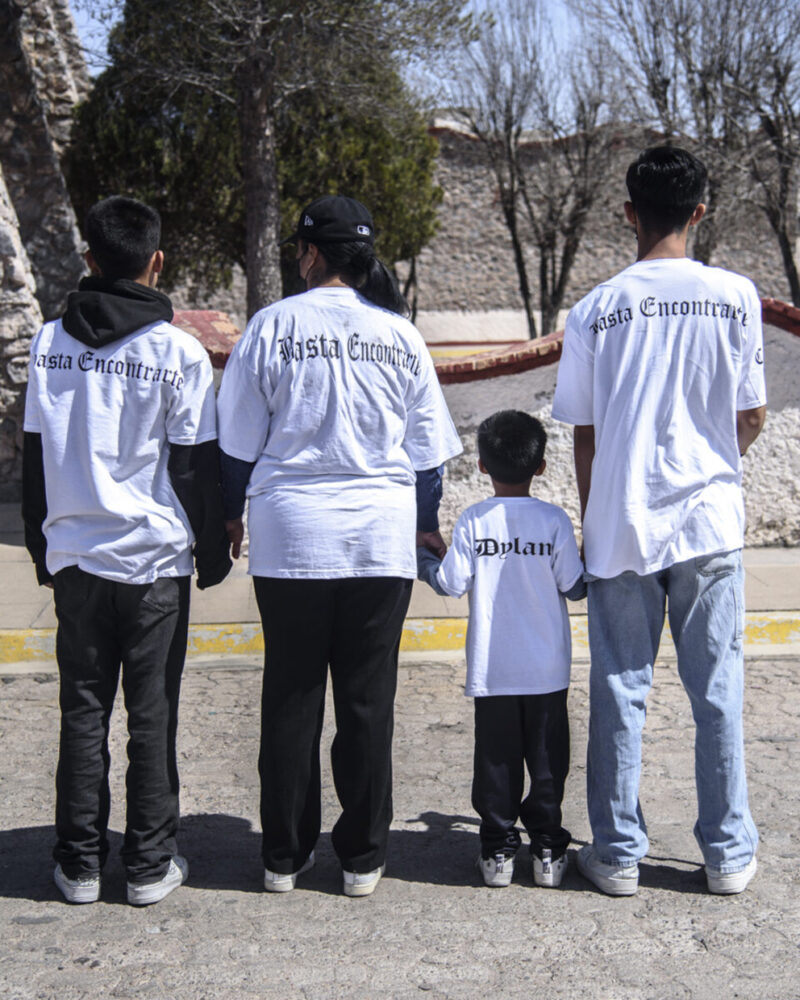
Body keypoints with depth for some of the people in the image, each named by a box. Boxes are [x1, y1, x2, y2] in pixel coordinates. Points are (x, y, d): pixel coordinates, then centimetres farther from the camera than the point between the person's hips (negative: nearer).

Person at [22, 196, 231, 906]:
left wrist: (42, 549, 18)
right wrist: (214, 553, 7)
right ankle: (151, 865, 15)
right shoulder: (179, 352, -8)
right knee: (152, 714, 6)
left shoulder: (49, 343, 3)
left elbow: (34, 457, 9)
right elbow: (198, 468, -5)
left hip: (75, 556, 3)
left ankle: (79, 863, 18)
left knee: (83, 709, 11)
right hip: (155, 559, -3)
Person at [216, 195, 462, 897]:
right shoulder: (400, 333, 4)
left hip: (290, 536, -1)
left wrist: (230, 515, 16)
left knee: (290, 696, 9)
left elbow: (239, 441, 2)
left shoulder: (275, 325, -2)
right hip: (381, 537, 1)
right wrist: (427, 523, 22)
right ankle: (362, 857, 17)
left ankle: (285, 856, 18)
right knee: (368, 696, 9)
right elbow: (426, 448, 9)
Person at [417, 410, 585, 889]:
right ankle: (548, 849, 15)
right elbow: (574, 587, -4)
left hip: (491, 670, 0)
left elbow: (453, 583, -6)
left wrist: (424, 557, 13)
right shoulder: (554, 520, -6)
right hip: (547, 669, 0)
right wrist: (591, 564, 18)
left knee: (497, 759, 9)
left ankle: (498, 850, 15)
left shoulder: (472, 521, -6)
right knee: (548, 758, 10)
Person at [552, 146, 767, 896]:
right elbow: (751, 419, 2)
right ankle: (728, 853, 19)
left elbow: (584, 435, 2)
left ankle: (618, 853, 15)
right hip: (710, 522, 1)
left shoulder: (596, 309, -2)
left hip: (620, 526, 0)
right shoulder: (735, 297, -2)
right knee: (717, 692, 10)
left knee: (620, 690, 8)